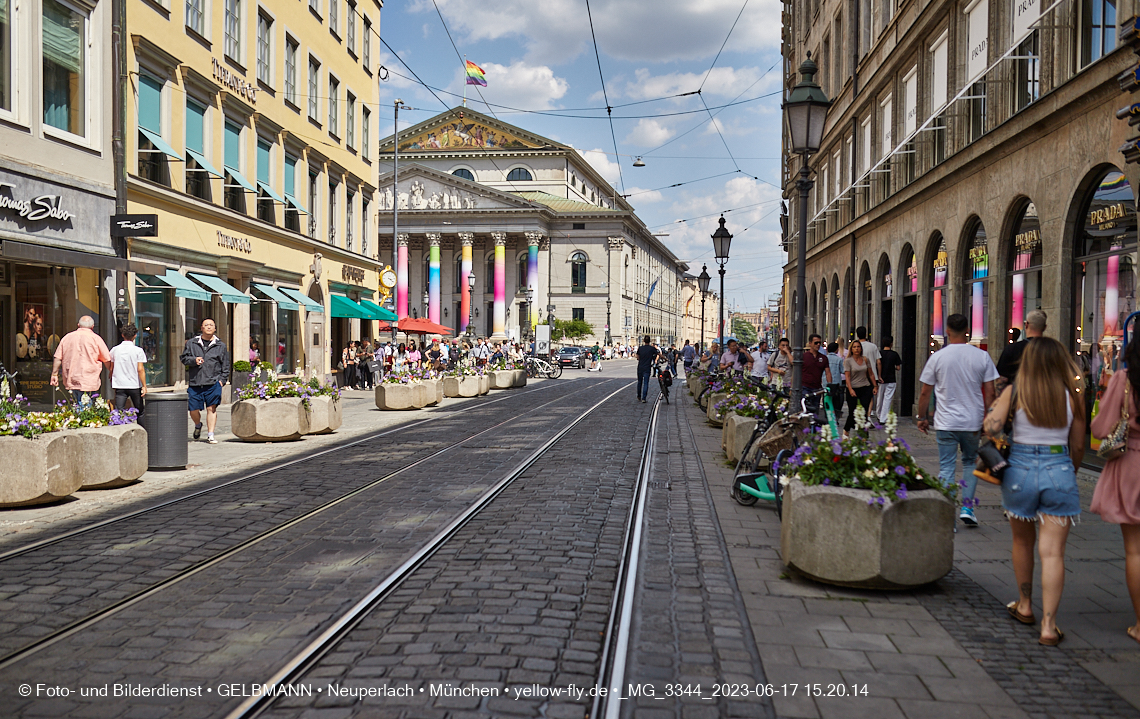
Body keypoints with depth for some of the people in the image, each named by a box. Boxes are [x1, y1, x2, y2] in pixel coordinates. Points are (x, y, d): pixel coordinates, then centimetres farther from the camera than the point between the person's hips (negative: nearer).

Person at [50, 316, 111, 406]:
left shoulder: (67, 337, 10)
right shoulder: (96, 338, -1)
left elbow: (57, 358, 9)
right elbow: (107, 360, 2)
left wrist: (54, 374, 14)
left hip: (70, 381, 4)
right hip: (90, 383, -4)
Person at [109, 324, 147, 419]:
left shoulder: (114, 350, 4)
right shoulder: (138, 350, -6)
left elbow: (111, 369, 11)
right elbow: (140, 369, -11)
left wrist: (111, 380, 29)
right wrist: (144, 386, -8)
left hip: (119, 385, 2)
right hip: (135, 386, -2)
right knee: (139, 410, 11)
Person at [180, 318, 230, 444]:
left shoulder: (220, 345, 8)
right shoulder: (191, 343, 9)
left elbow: (225, 365, 11)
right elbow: (183, 358, 11)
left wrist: (222, 379, 1)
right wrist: (194, 360, -9)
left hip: (213, 383, -1)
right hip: (194, 383, 1)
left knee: (211, 408, -4)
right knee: (193, 410, 3)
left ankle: (210, 435, 2)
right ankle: (198, 425, 34)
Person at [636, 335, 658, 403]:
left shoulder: (640, 348, 1)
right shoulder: (652, 348, -7)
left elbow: (638, 357, 9)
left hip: (640, 367, 3)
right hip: (647, 368, -3)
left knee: (639, 382, 17)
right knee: (646, 383, -1)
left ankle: (639, 397, 27)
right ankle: (643, 398, -7)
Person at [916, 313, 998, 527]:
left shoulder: (937, 357, -5)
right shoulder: (982, 356, -2)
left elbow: (925, 393, 1)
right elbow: (990, 393, 0)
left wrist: (922, 417, 13)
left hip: (946, 423, -2)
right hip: (973, 422, 2)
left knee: (946, 468, 3)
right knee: (971, 463, 20)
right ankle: (967, 507, 13)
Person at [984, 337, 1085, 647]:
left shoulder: (1014, 393, -6)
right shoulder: (1072, 397, -1)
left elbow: (991, 427, -16)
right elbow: (1078, 447, 5)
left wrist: (994, 406, 5)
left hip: (1020, 470, 0)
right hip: (1060, 472, 0)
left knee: (1023, 542, 20)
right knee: (1053, 552, 1)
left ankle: (1025, 606, 34)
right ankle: (1048, 625, -2)